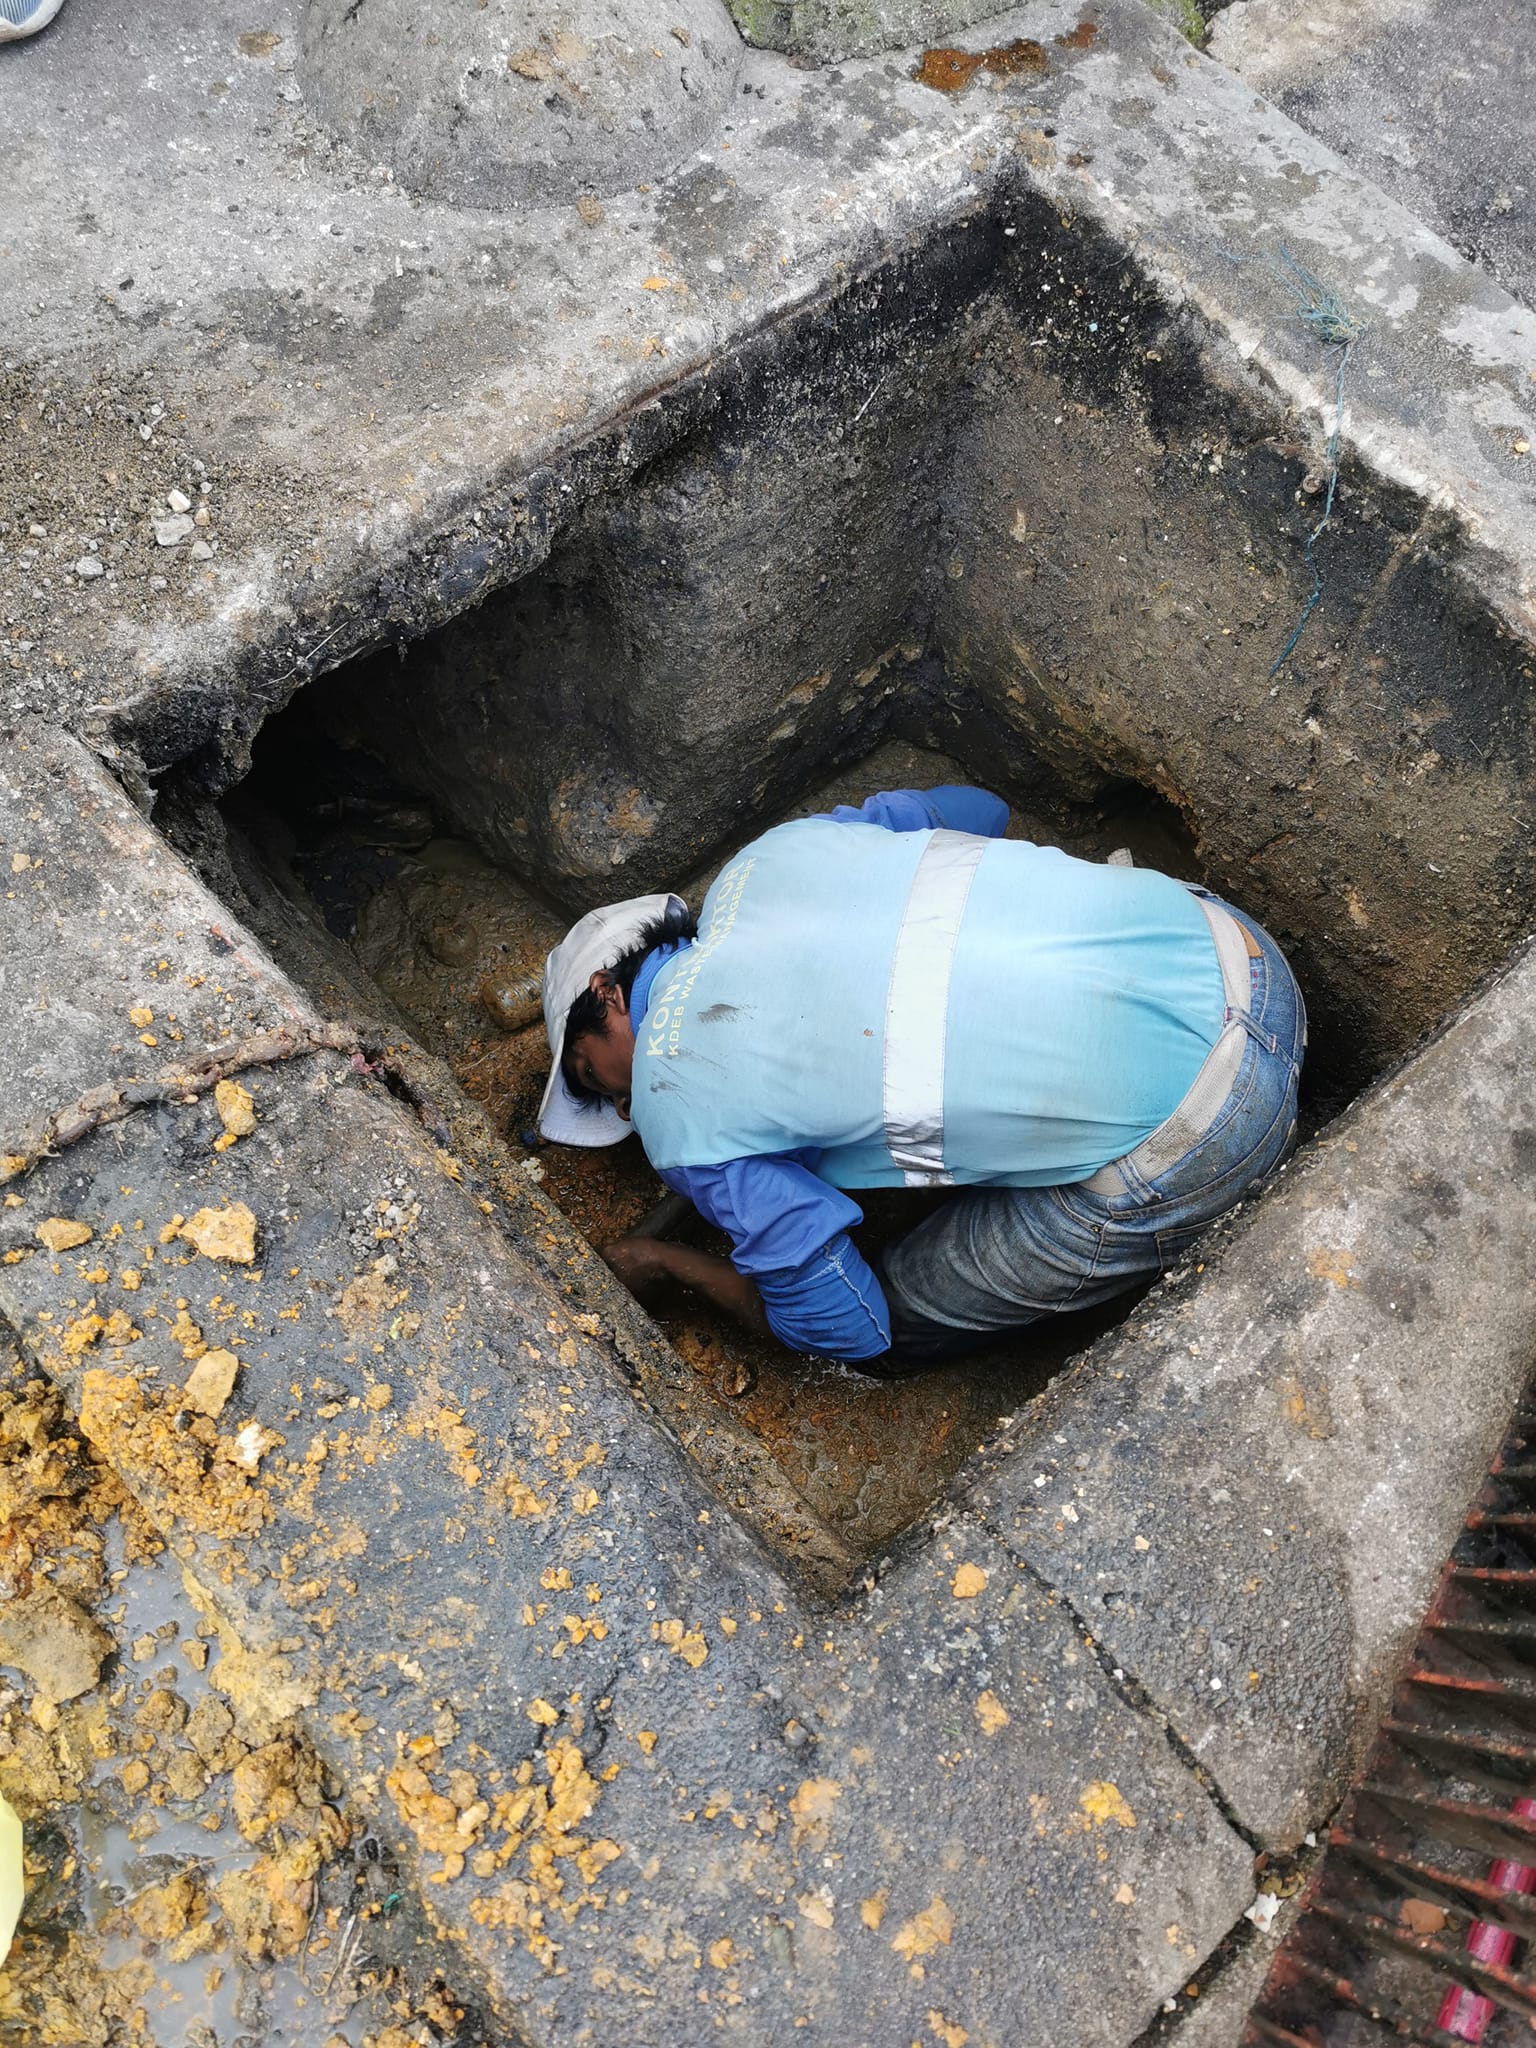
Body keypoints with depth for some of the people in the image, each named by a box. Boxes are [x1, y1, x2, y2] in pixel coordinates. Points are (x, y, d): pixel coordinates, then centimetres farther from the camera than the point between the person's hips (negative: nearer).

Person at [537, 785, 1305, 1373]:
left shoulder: (673, 1110, -5)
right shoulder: (770, 854, 12)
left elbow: (854, 1332, 0)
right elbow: (975, 811, 27)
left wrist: (664, 1261, 15)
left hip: (1185, 1144, -7)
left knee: (899, 1333, 13)